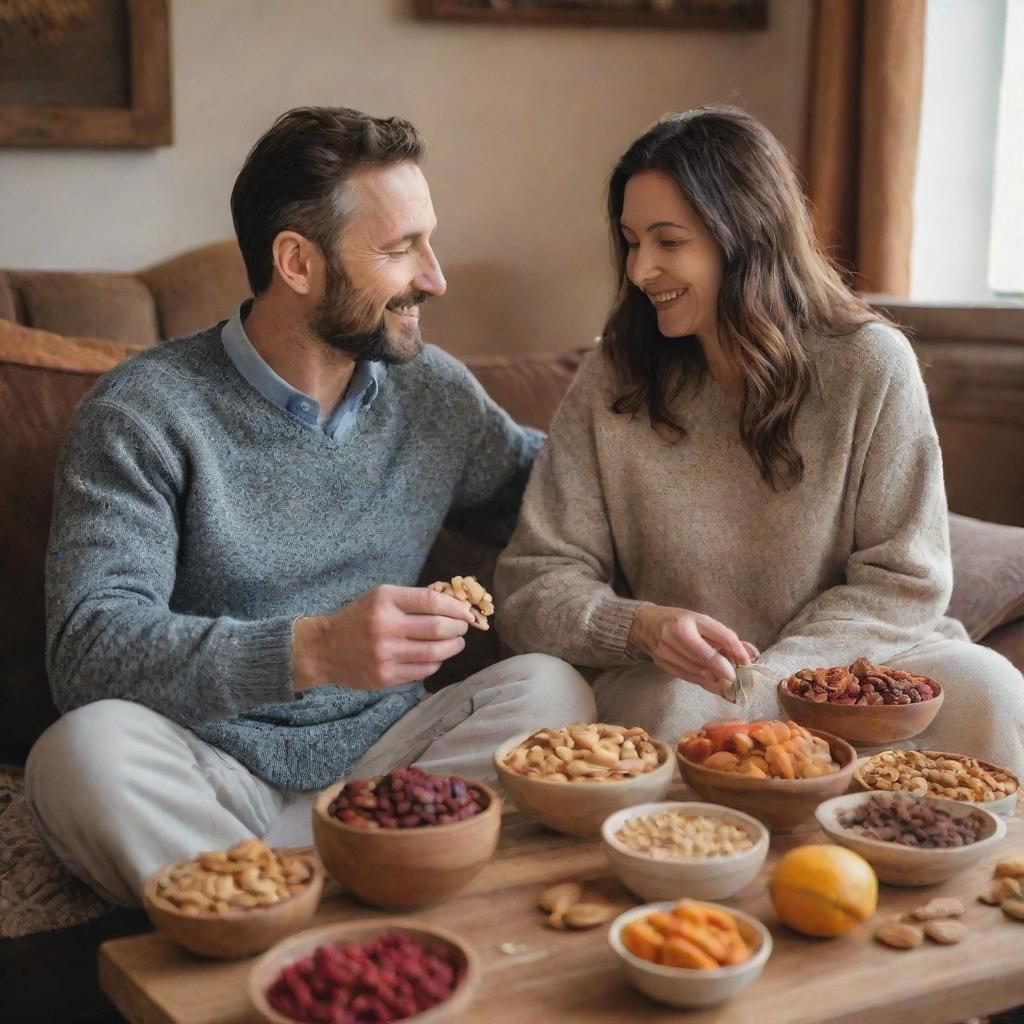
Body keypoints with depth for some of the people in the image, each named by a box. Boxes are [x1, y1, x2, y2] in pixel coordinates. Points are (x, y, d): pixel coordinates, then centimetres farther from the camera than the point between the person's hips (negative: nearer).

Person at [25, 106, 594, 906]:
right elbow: (88, 649, -21)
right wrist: (310, 651, -35)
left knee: (551, 690, -21)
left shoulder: (434, 391, 7)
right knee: (89, 746, -33)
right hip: (214, 779, -4)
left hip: (381, 760, 4)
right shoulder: (143, 417, -10)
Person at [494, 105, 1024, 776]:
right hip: (673, 677, -1)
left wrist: (758, 683, -19)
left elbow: (903, 580, -5)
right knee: (670, 709, -36)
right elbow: (533, 586, -4)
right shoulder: (612, 384, -4)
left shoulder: (871, 365, -6)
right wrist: (642, 627, -26)